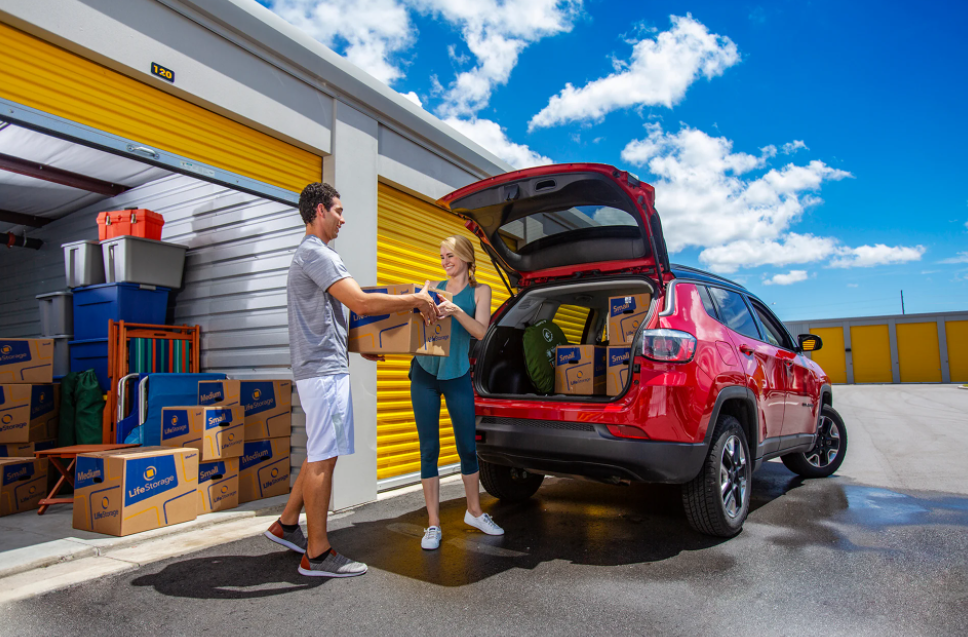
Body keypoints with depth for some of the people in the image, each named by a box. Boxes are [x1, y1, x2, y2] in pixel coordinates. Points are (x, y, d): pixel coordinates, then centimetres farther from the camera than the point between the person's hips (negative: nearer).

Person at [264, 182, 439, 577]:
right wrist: (417, 301, -14)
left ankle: (287, 525, 28)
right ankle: (317, 554, 6)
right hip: (324, 370, -11)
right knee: (323, 459, -4)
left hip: (323, 368, 11)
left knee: (320, 455, 17)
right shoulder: (316, 253, -13)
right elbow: (361, 302, -23)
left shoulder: (310, 255, 21)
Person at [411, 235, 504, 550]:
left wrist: (456, 311, -25)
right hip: (424, 373, 2)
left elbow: (480, 331, -10)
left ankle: (474, 512, 30)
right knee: (429, 449, 4)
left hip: (457, 376, -1)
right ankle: (433, 524, 14)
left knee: (468, 446, 8)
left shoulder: (479, 291, 4)